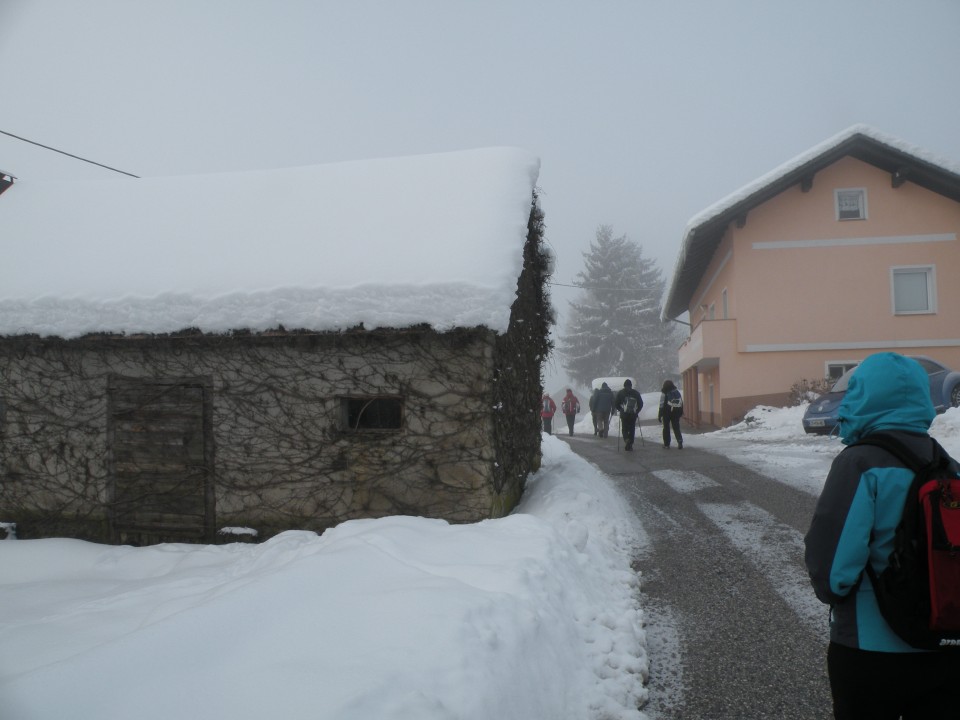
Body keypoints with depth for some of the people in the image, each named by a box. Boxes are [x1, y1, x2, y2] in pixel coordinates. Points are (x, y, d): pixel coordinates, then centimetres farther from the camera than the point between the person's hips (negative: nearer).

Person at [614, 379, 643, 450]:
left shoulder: (620, 393, 3)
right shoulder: (636, 393, 7)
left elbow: (616, 404, 1)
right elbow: (641, 404, 6)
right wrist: (637, 411, 16)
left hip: (624, 415, -1)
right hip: (633, 415, 1)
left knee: (624, 429, 7)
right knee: (632, 429, 9)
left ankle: (626, 439, -20)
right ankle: (630, 445, 7)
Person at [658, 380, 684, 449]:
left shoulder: (664, 393, -10)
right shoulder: (677, 392, 6)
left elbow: (662, 405, -11)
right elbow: (681, 403, 11)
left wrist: (659, 415, -6)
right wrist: (681, 412, 19)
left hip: (667, 412, -4)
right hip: (676, 412, 4)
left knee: (666, 428, 8)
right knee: (676, 427, 10)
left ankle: (666, 444, 9)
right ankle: (680, 441, -10)